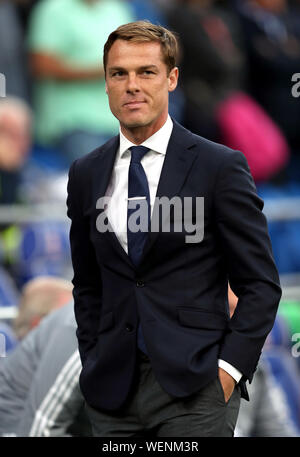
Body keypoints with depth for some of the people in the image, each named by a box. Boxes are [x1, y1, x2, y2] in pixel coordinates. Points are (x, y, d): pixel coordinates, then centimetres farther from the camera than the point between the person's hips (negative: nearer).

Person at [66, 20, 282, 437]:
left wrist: (230, 367, -10)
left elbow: (261, 284, -2)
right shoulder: (86, 174, 11)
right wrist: (93, 364, 8)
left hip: (195, 389, -4)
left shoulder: (221, 167, -2)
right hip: (113, 391, 4)